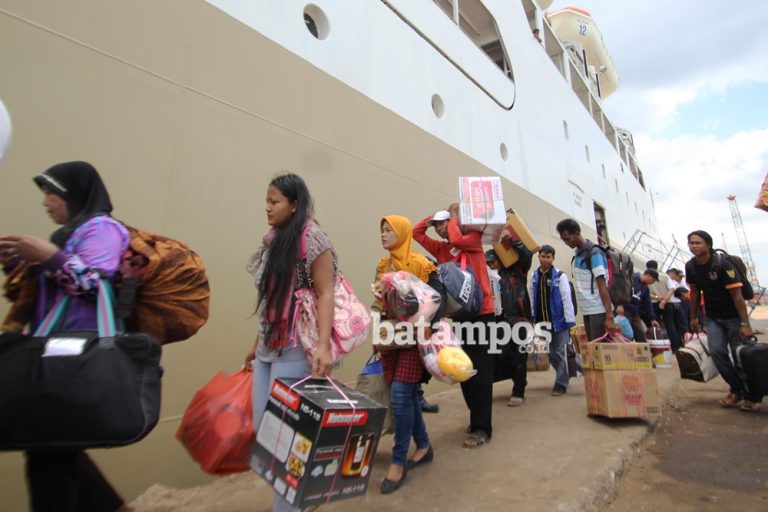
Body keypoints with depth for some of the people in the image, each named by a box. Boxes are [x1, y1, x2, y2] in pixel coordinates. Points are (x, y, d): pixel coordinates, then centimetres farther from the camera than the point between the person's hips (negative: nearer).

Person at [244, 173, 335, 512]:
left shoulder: (312, 239, -10)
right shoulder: (273, 239, 13)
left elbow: (325, 295, -16)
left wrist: (323, 346, -27)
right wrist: (257, 344, 18)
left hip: (294, 350, -8)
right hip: (267, 349, 9)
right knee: (261, 427, 14)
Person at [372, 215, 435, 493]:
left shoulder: (420, 263, -8)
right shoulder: (382, 266, 12)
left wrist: (426, 333, -16)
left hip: (413, 338, -6)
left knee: (400, 396, -9)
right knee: (407, 395, 11)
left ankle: (398, 462, 6)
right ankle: (424, 446, 29)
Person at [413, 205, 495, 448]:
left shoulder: (473, 239, 1)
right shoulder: (441, 248, 13)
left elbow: (457, 240, -20)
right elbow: (416, 232, 14)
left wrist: (453, 215, -4)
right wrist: (433, 216, 10)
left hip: (480, 313, -6)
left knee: (480, 372, -3)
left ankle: (481, 427, 5)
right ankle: (477, 418, 28)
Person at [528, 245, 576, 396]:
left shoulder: (560, 276, -7)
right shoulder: (534, 276, 4)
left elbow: (566, 299, -11)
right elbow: (531, 299, 7)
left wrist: (570, 320, -14)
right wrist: (532, 318, 5)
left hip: (558, 320, -4)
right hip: (542, 321, 4)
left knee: (560, 353, 4)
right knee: (550, 353, 14)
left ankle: (561, 384, 14)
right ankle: (564, 376, 36)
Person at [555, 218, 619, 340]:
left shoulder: (594, 253, -12)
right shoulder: (576, 252, 10)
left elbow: (602, 285, -17)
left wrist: (609, 316, -20)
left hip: (599, 310, -7)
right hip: (586, 309, 7)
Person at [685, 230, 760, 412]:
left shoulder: (723, 264, -20)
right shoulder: (690, 266, -4)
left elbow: (737, 295, -21)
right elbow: (694, 292, 7)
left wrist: (745, 324, -24)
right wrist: (694, 317, 10)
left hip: (733, 315, -4)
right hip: (713, 317, 4)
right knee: (717, 351, -5)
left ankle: (752, 395, 17)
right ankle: (737, 389, 13)